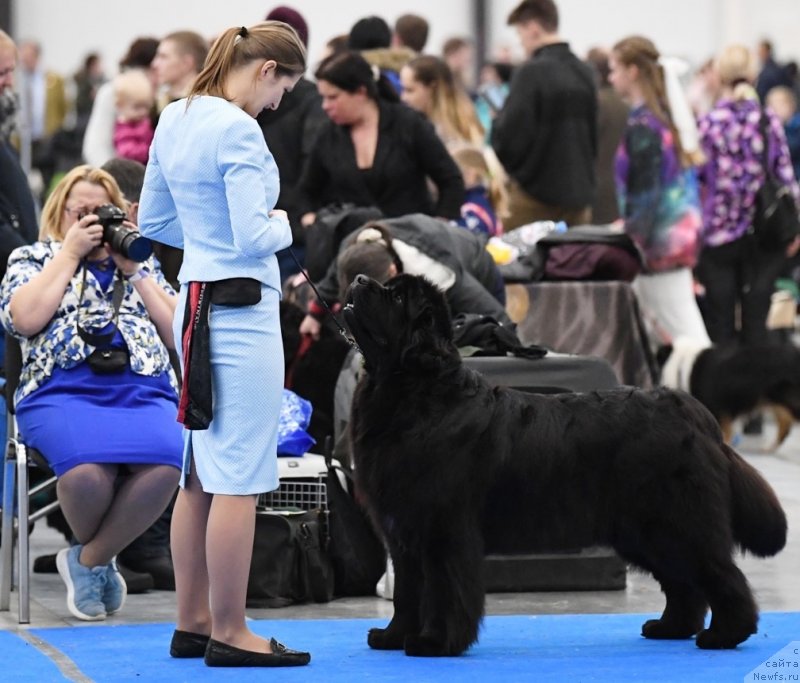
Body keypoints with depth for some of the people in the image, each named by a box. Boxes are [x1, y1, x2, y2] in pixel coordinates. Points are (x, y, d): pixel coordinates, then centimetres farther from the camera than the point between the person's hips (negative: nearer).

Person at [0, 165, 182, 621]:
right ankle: (100, 557, -2)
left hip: (144, 393, 2)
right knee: (87, 468, -37)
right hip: (64, 391, -2)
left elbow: (178, 334, 13)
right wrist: (70, 252, 4)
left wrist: (133, 270, 9)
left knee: (166, 464, -35)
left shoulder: (143, 265, 27)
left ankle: (89, 560, -11)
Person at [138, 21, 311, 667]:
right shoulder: (238, 131, -17)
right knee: (242, 479, -3)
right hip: (242, 309, -9)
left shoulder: (174, 119, 10)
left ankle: (193, 622, 22)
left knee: (202, 474, 15)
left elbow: (154, 221, 18)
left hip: (195, 305, 9)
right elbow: (254, 237, -21)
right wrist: (282, 224, -1)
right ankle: (229, 633, 1)